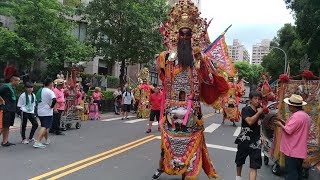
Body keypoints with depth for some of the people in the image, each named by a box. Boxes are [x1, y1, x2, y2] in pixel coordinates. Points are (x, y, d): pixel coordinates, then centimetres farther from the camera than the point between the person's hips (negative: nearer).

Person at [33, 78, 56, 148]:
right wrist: (51, 106, -15)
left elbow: (37, 100, 21)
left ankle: (47, 140, 34)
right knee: (44, 127, -9)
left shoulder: (40, 90, 11)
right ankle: (37, 142, -18)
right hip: (47, 113, -8)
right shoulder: (50, 91, -14)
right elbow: (54, 100, -30)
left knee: (45, 126, 20)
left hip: (40, 112, 8)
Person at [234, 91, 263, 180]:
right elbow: (250, 121, -27)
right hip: (244, 140, -3)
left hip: (256, 141, 3)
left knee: (254, 166, -5)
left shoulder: (260, 110, 6)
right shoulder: (246, 109, -10)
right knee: (240, 161, 19)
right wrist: (258, 113, -17)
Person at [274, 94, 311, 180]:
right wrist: (285, 123, 10)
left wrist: (280, 124, -7)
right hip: (300, 151, 10)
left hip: (292, 151, -10)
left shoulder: (296, 116, -21)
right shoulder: (306, 115, 12)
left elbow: (288, 130, -24)